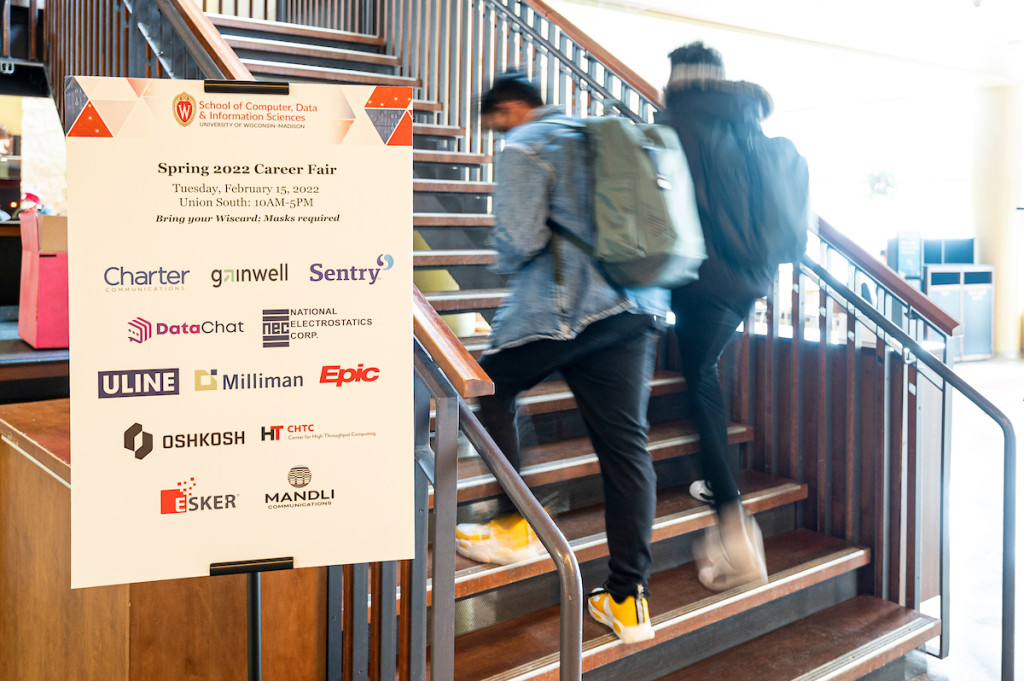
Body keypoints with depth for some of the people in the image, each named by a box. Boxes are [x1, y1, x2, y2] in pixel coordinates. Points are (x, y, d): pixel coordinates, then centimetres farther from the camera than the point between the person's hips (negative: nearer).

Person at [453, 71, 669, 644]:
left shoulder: (524, 149, -1)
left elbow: (519, 239, -12)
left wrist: (508, 264, 9)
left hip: (563, 308, -7)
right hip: (638, 306, 7)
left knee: (491, 387, 15)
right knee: (626, 441, 4)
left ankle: (520, 526, 13)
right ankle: (628, 598, 6)